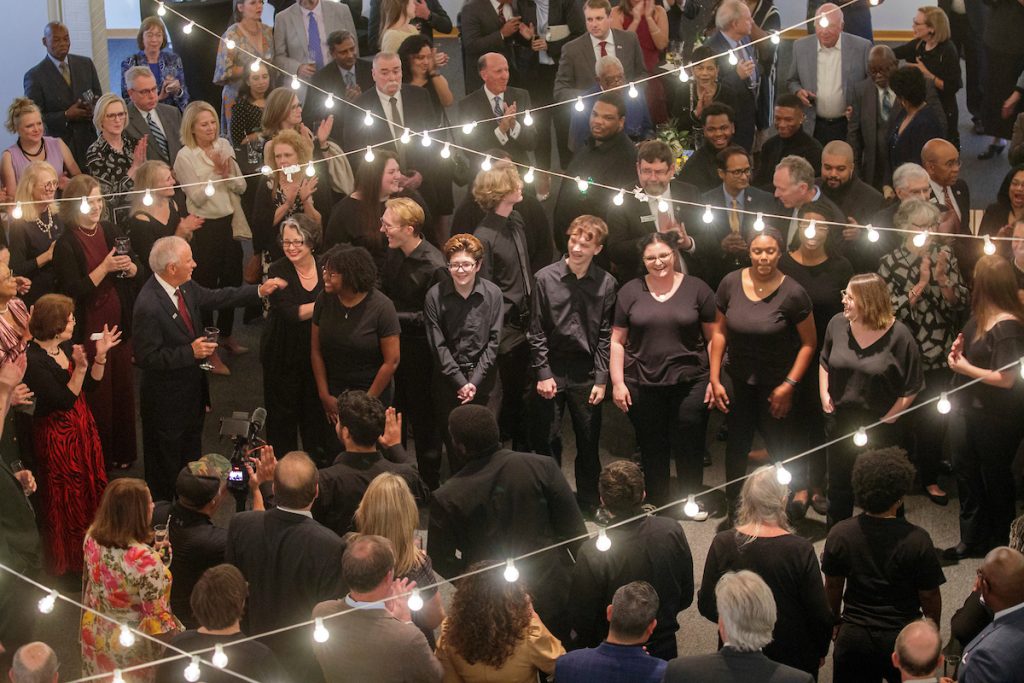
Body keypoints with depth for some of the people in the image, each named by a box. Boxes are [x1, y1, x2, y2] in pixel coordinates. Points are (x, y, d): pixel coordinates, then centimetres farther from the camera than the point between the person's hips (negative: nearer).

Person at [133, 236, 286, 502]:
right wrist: (191, 352, -29)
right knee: (166, 464, 11)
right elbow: (146, 358, -28)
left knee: (191, 454, 27)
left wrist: (259, 291, 7)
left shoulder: (185, 287, -7)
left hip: (192, 389, 9)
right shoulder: (148, 307, -31)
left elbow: (215, 298, 10)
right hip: (167, 399, -9)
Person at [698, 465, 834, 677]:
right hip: (793, 658, -2)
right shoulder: (800, 550, -21)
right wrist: (820, 651, 5)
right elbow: (820, 614, -14)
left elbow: (706, 606, -6)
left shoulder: (723, 544, -15)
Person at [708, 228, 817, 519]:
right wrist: (715, 379, 1)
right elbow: (720, 331, 2)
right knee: (736, 446, 9)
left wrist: (789, 385, -14)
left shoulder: (793, 293, -17)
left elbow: (808, 343, -9)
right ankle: (734, 511, 25)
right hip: (739, 380, 3)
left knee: (779, 446, 1)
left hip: (775, 383, -3)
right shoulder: (731, 283, -7)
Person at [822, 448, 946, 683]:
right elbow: (929, 596, -9)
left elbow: (833, 586, 1)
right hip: (904, 638, -2)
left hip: (853, 637, 2)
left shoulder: (839, 534, -12)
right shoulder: (917, 540, -19)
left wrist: (836, 622, 18)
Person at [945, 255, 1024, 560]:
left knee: (994, 478, 9)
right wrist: (959, 350, -1)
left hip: (995, 418, -9)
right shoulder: (980, 318, 3)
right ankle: (971, 538, 30)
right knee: (965, 472, 16)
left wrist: (964, 367, -18)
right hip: (968, 408, 9)